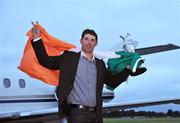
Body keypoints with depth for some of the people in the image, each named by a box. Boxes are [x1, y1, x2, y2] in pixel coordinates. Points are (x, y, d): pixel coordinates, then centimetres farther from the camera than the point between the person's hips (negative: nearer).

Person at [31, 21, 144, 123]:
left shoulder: (100, 64, 16)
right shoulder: (69, 57, 5)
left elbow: (113, 82, 21)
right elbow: (46, 61, 2)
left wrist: (129, 68, 17)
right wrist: (37, 39, -4)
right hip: (77, 113, -4)